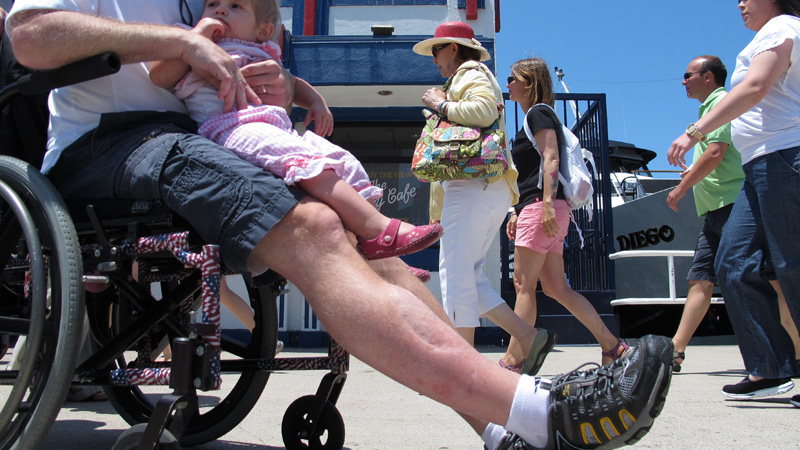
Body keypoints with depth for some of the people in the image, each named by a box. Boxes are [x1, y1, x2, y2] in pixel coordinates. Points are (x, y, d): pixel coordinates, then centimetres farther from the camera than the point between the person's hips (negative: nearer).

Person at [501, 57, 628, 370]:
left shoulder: (539, 113, -2)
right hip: (536, 209, 10)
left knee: (524, 283, -9)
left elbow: (551, 158, -15)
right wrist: (518, 212, 25)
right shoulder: (535, 117, 26)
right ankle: (611, 345, 6)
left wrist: (547, 203, -25)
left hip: (541, 208, -10)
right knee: (555, 287, 5)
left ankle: (512, 361, -7)